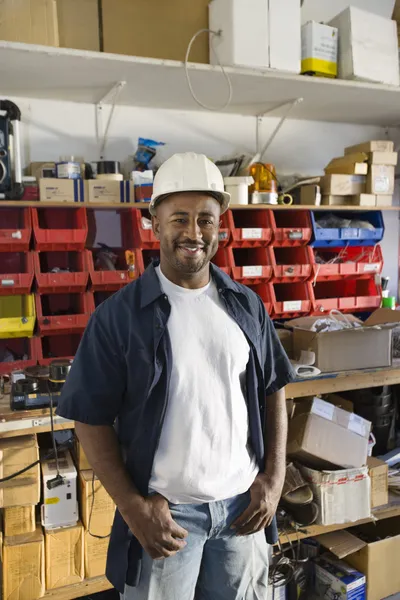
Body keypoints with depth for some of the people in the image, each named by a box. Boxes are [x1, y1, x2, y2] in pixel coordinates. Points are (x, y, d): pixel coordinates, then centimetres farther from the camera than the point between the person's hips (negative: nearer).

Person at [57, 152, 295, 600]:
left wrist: (274, 477, 0)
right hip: (166, 512, -3)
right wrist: (132, 507, -13)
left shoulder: (247, 306, 0)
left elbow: (272, 390, 8)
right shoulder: (118, 316, -11)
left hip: (243, 504, 4)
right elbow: (91, 418, -8)